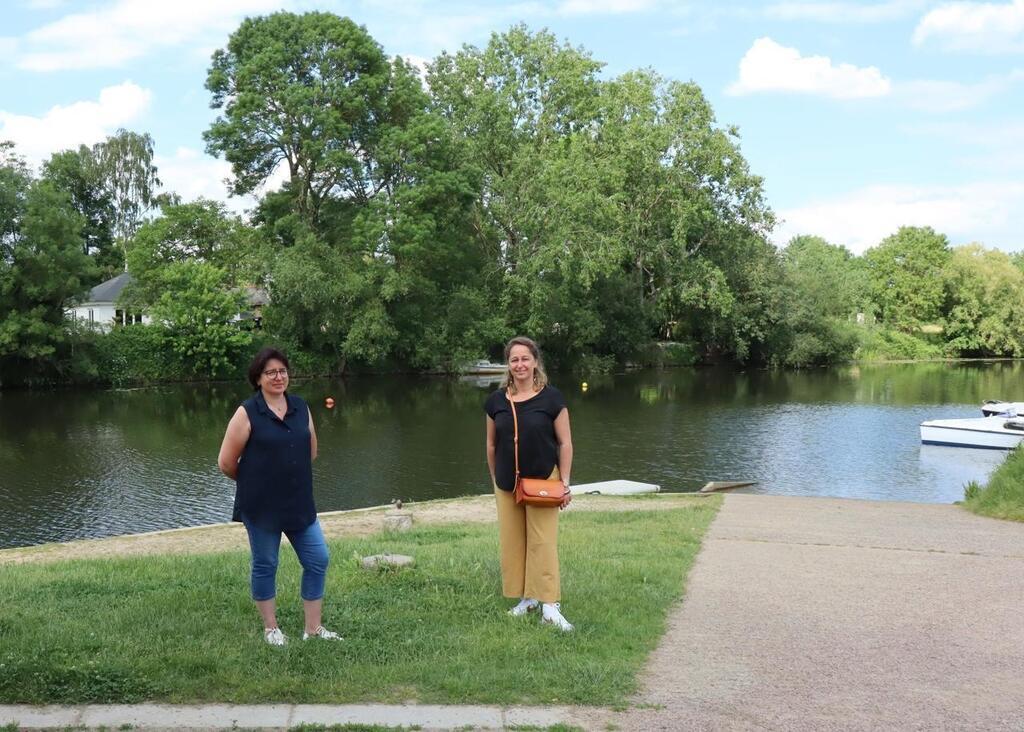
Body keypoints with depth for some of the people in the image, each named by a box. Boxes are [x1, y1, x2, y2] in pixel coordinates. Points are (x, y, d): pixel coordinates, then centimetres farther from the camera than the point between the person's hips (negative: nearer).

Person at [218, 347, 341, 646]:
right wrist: (253, 482, 7)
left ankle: (313, 628, 19)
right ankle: (271, 628, 25)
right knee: (265, 565, 8)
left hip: (299, 503, 5)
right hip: (261, 506, -5)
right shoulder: (247, 413, -10)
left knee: (318, 560, 5)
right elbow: (226, 462, -7)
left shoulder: (301, 408, 4)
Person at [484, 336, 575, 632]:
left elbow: (565, 443, -4)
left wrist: (565, 482, -7)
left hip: (542, 480, -4)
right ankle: (527, 597, 21)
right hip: (507, 485, 4)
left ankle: (549, 604, -3)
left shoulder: (551, 397, -7)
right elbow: (492, 446, 11)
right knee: (512, 541, 8)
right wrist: (494, 480, 13)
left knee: (542, 541, -5)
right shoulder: (496, 401, 2)